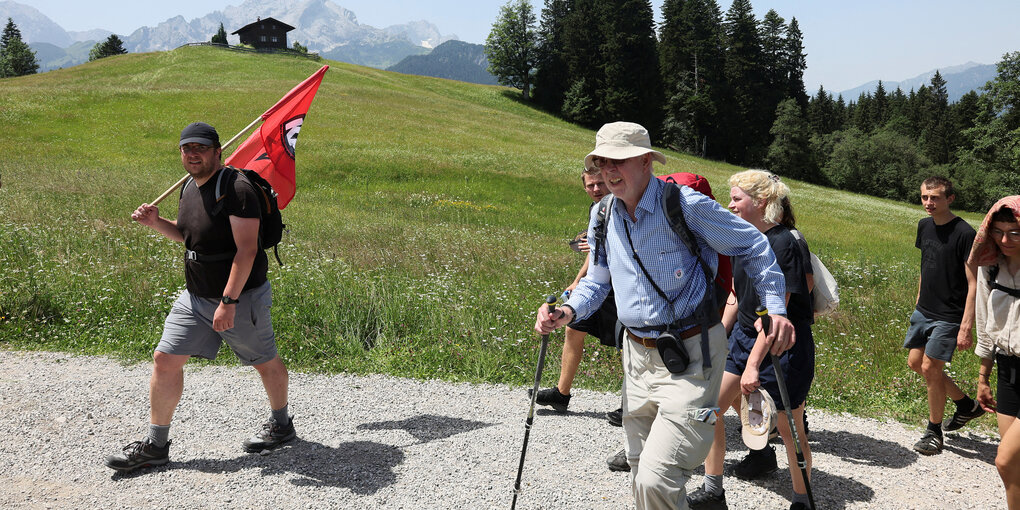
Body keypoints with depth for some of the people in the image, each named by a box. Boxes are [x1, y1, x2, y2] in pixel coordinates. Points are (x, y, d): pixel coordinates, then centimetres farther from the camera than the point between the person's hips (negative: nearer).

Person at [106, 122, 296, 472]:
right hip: (195, 297, 8)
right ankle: (155, 446, 13)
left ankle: (281, 425, 34)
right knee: (165, 359, 2)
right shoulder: (190, 187, 7)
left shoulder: (236, 189, -20)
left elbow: (246, 250, -25)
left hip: (241, 297, -7)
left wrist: (228, 302, -27)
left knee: (265, 362, 10)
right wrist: (156, 222, 4)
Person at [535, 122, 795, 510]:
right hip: (638, 354, 7)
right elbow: (597, 281, 16)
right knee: (641, 479, 19)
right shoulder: (602, 215, 5)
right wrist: (568, 312, -4)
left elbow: (754, 247, -4)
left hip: (690, 357, -6)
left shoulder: (686, 205, -14)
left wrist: (775, 309, -11)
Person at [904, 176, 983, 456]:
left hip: (948, 316, -8)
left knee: (930, 367, -6)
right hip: (924, 311, 8)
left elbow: (973, 284, -18)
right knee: (915, 363, 12)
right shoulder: (924, 226, 5)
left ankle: (934, 431, 14)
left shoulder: (964, 234, -18)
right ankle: (967, 405, 32)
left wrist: (966, 328, -22)